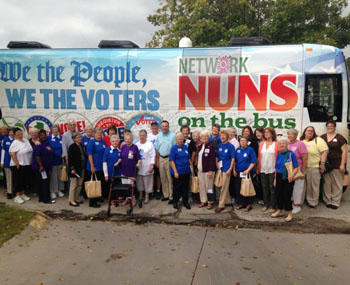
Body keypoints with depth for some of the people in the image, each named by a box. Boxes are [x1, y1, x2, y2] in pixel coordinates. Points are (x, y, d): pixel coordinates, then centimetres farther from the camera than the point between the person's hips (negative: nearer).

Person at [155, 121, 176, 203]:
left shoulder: (172, 135, -5)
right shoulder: (159, 136, 10)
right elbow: (157, 149, 14)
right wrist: (157, 160, 11)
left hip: (169, 158, -5)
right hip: (161, 158, 5)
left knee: (170, 178, -4)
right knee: (163, 178, 11)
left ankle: (171, 196, 2)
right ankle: (165, 195, 21)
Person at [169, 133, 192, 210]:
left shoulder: (185, 147, 9)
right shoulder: (174, 148, -7)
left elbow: (189, 158, 18)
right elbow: (171, 161, -11)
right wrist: (175, 172, -15)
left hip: (186, 171, 5)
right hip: (177, 172, -4)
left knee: (186, 187, 10)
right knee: (177, 188, 5)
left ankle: (185, 202, 23)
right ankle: (175, 202, 21)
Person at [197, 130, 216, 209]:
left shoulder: (211, 146, -10)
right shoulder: (200, 146, 11)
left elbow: (212, 159, -15)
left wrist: (211, 170, -19)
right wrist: (197, 167, 9)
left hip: (208, 170, -7)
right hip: (200, 170, 7)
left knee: (209, 186, 1)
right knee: (201, 186, 12)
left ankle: (210, 202, 12)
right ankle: (203, 201, 25)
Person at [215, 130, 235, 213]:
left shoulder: (230, 146, -7)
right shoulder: (219, 145, 7)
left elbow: (233, 158, -9)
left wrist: (230, 169, -14)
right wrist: (217, 164, 2)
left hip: (226, 169, -6)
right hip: (220, 168, 6)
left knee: (224, 187, -3)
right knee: (223, 186, 15)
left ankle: (221, 205, 2)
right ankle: (228, 201, 31)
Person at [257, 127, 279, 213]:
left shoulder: (276, 144, -4)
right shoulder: (261, 144, 8)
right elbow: (259, 157, 9)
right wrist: (258, 168, 7)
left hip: (272, 169, -4)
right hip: (263, 169, 4)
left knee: (272, 188, 2)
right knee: (264, 187, 11)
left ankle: (273, 206, 12)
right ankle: (266, 204, 22)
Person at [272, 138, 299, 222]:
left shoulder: (291, 154, -7)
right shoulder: (279, 155, 9)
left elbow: (296, 167, -9)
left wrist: (292, 173, -27)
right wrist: (275, 179, 15)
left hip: (288, 178, -5)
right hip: (279, 177, 5)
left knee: (287, 195, -2)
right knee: (279, 194, 11)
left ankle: (290, 213, 12)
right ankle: (279, 211, 28)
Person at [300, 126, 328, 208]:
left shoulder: (318, 140, -2)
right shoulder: (300, 141, 15)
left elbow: (324, 151, -8)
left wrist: (322, 164, -15)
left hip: (314, 167, -5)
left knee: (313, 185, 2)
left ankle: (312, 202, 15)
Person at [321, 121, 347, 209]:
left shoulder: (339, 137, -2)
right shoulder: (322, 137, 9)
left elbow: (344, 151, -5)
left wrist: (342, 164, -11)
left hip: (336, 165, -3)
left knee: (337, 184, 2)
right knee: (326, 183, 8)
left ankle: (335, 202, 10)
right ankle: (327, 201, 17)